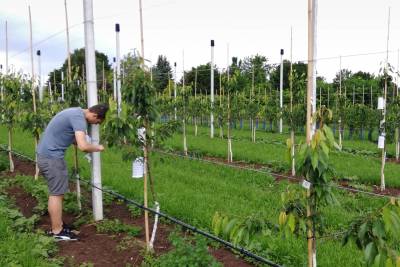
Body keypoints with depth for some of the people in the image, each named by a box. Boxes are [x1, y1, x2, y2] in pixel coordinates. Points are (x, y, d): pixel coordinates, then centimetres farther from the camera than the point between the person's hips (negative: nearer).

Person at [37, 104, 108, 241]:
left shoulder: (76, 111, 11)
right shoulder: (79, 118, -20)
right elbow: (83, 146, -30)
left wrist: (91, 147, 11)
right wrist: (98, 148, -11)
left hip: (47, 154, 10)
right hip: (51, 156, -10)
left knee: (56, 192, 17)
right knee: (57, 194, -3)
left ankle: (57, 225, 27)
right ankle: (57, 232, 6)